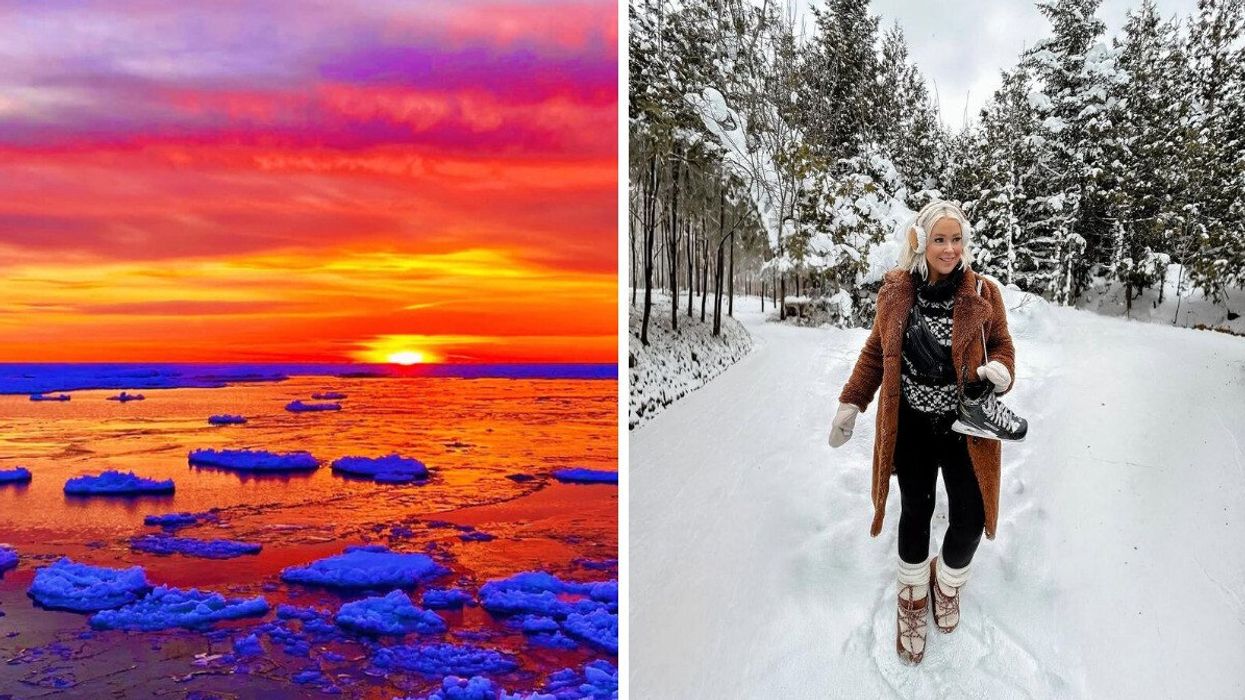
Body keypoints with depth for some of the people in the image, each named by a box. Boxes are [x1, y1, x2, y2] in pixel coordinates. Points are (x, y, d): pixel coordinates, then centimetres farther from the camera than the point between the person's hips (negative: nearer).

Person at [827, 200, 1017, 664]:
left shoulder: (982, 294, -7)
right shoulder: (896, 292, -4)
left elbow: (1002, 346, 5)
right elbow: (876, 352, 6)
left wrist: (999, 371, -19)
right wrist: (850, 404, 4)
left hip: (964, 427, 0)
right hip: (911, 427, 1)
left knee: (970, 520, 4)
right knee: (915, 512, 13)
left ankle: (947, 581, 38)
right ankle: (913, 595, 38)